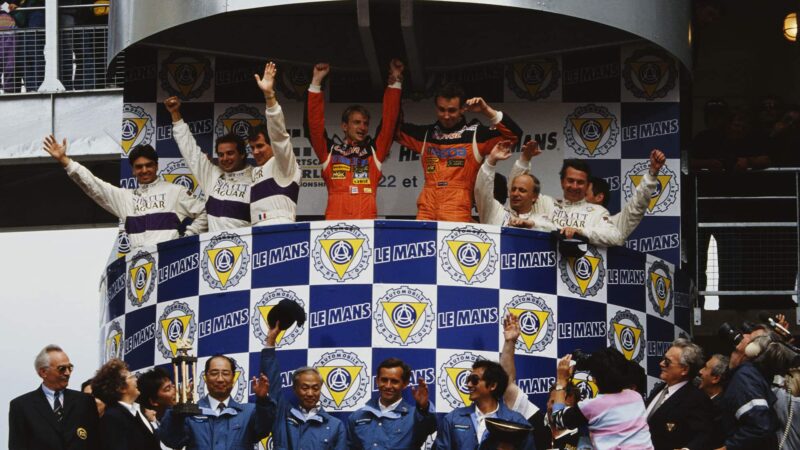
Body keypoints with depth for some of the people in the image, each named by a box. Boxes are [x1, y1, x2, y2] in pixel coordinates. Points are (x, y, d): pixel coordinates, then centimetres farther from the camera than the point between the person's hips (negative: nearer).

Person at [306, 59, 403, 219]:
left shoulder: (374, 151, 20)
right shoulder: (330, 150, 17)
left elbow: (389, 121, 17)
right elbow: (314, 122, 10)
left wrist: (395, 83, 13)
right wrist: (316, 82, 7)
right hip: (335, 221, -1)